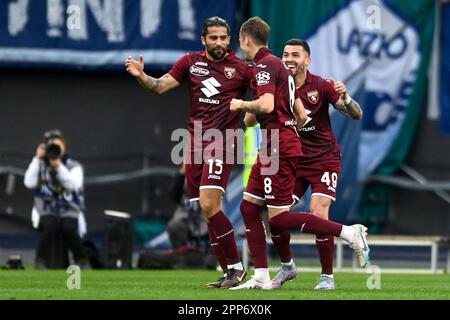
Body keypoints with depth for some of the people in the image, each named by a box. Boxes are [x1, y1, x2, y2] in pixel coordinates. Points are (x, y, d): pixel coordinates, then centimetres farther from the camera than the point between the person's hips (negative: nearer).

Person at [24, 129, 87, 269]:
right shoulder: (40, 166, 7)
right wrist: (37, 158, -9)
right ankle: (41, 264, -25)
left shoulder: (74, 166, 3)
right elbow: (29, 183, -10)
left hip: (69, 212, 0)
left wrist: (59, 167, -25)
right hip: (47, 212, 0)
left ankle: (82, 262, -18)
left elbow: (73, 185, -16)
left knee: (68, 229, -33)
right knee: (51, 226, -34)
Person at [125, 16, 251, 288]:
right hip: (196, 141, 5)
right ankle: (230, 272, 10)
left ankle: (236, 267, -8)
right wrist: (141, 76, -11)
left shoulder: (241, 68, -1)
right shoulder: (191, 62, 9)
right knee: (207, 213, 3)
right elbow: (160, 86, 7)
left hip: (222, 142, -5)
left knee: (208, 205, -18)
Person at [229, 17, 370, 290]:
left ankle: (350, 232, -11)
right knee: (249, 206, 9)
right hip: (274, 147, 10)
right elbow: (301, 116, 19)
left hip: (278, 148, -10)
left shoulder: (265, 64, -10)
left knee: (278, 217, -9)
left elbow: (266, 105, -25)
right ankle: (261, 277, 7)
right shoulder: (280, 66, 19)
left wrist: (241, 105, -8)